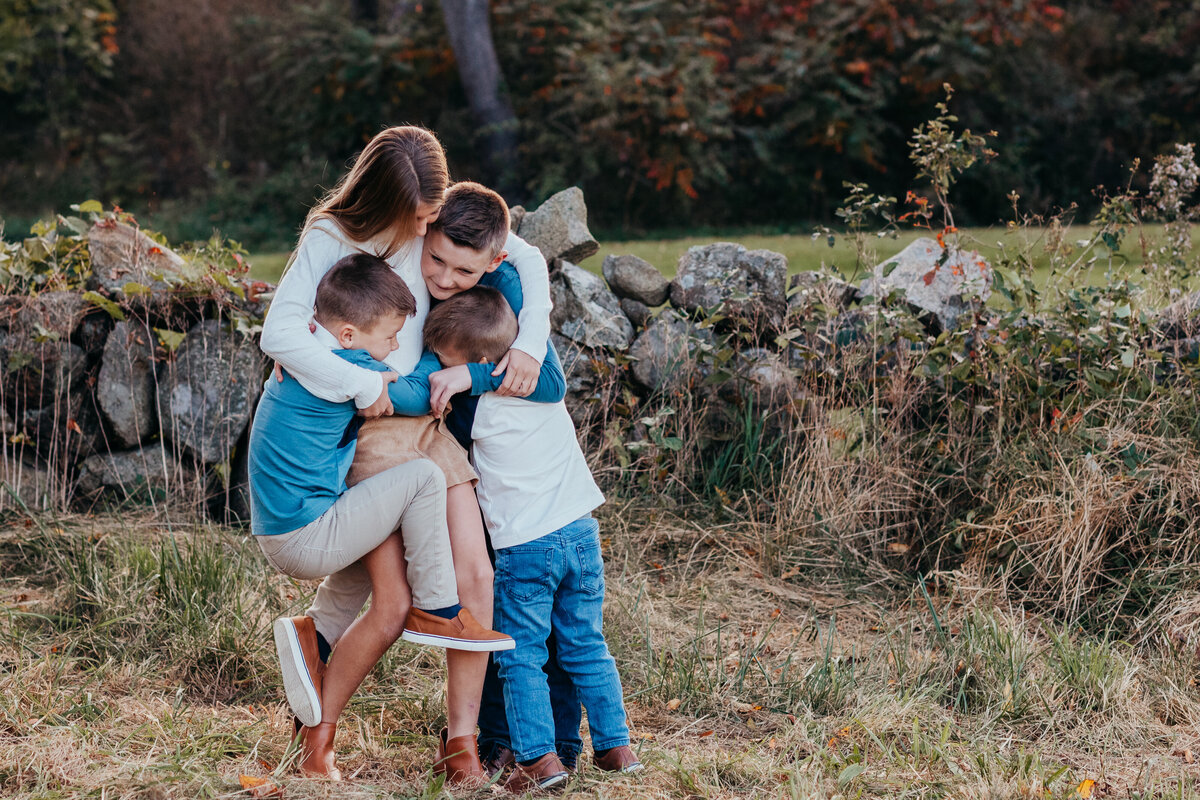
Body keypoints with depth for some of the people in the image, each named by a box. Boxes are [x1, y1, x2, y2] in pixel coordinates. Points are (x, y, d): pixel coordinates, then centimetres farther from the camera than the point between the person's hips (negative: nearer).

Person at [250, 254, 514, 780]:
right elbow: (417, 397, -5)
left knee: (391, 612, 11)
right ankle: (437, 611, 0)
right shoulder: (349, 366, -17)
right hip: (306, 540, -10)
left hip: (278, 534, 10)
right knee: (423, 479, -10)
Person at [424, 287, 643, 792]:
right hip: (581, 531, 6)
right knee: (587, 647, 15)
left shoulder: (479, 408, -13)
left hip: (524, 547, -6)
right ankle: (615, 746, 16)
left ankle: (539, 757, -4)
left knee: (520, 656, 3)